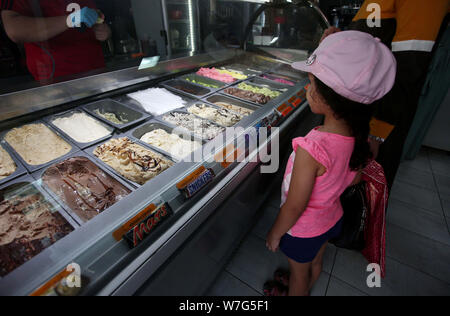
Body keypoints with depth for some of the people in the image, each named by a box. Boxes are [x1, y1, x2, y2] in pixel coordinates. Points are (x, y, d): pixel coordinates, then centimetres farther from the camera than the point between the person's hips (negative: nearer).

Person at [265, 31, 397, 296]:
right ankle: (304, 289, 64)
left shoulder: (311, 149, -40)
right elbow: (354, 179, 1)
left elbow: (295, 206, -29)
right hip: (332, 217, 7)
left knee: (299, 274, 25)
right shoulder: (361, 137, -16)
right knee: (315, 264, 34)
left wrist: (275, 234, -11)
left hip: (303, 229, -7)